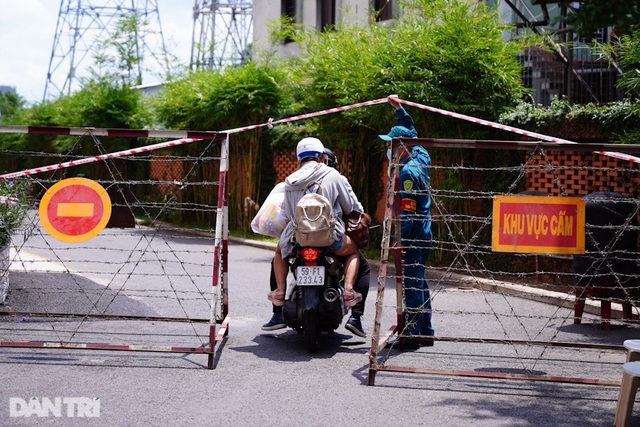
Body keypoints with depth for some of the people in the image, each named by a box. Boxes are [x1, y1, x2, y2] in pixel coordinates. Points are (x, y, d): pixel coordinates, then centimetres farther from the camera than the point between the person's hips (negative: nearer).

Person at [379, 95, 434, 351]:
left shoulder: (408, 171, -17)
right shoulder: (420, 157, 9)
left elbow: (407, 212, -21)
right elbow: (412, 135, 30)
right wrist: (399, 109, 34)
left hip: (412, 237, -10)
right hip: (424, 234, 10)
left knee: (412, 284, -8)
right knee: (419, 282, 16)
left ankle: (411, 335, -6)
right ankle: (426, 332, 23)